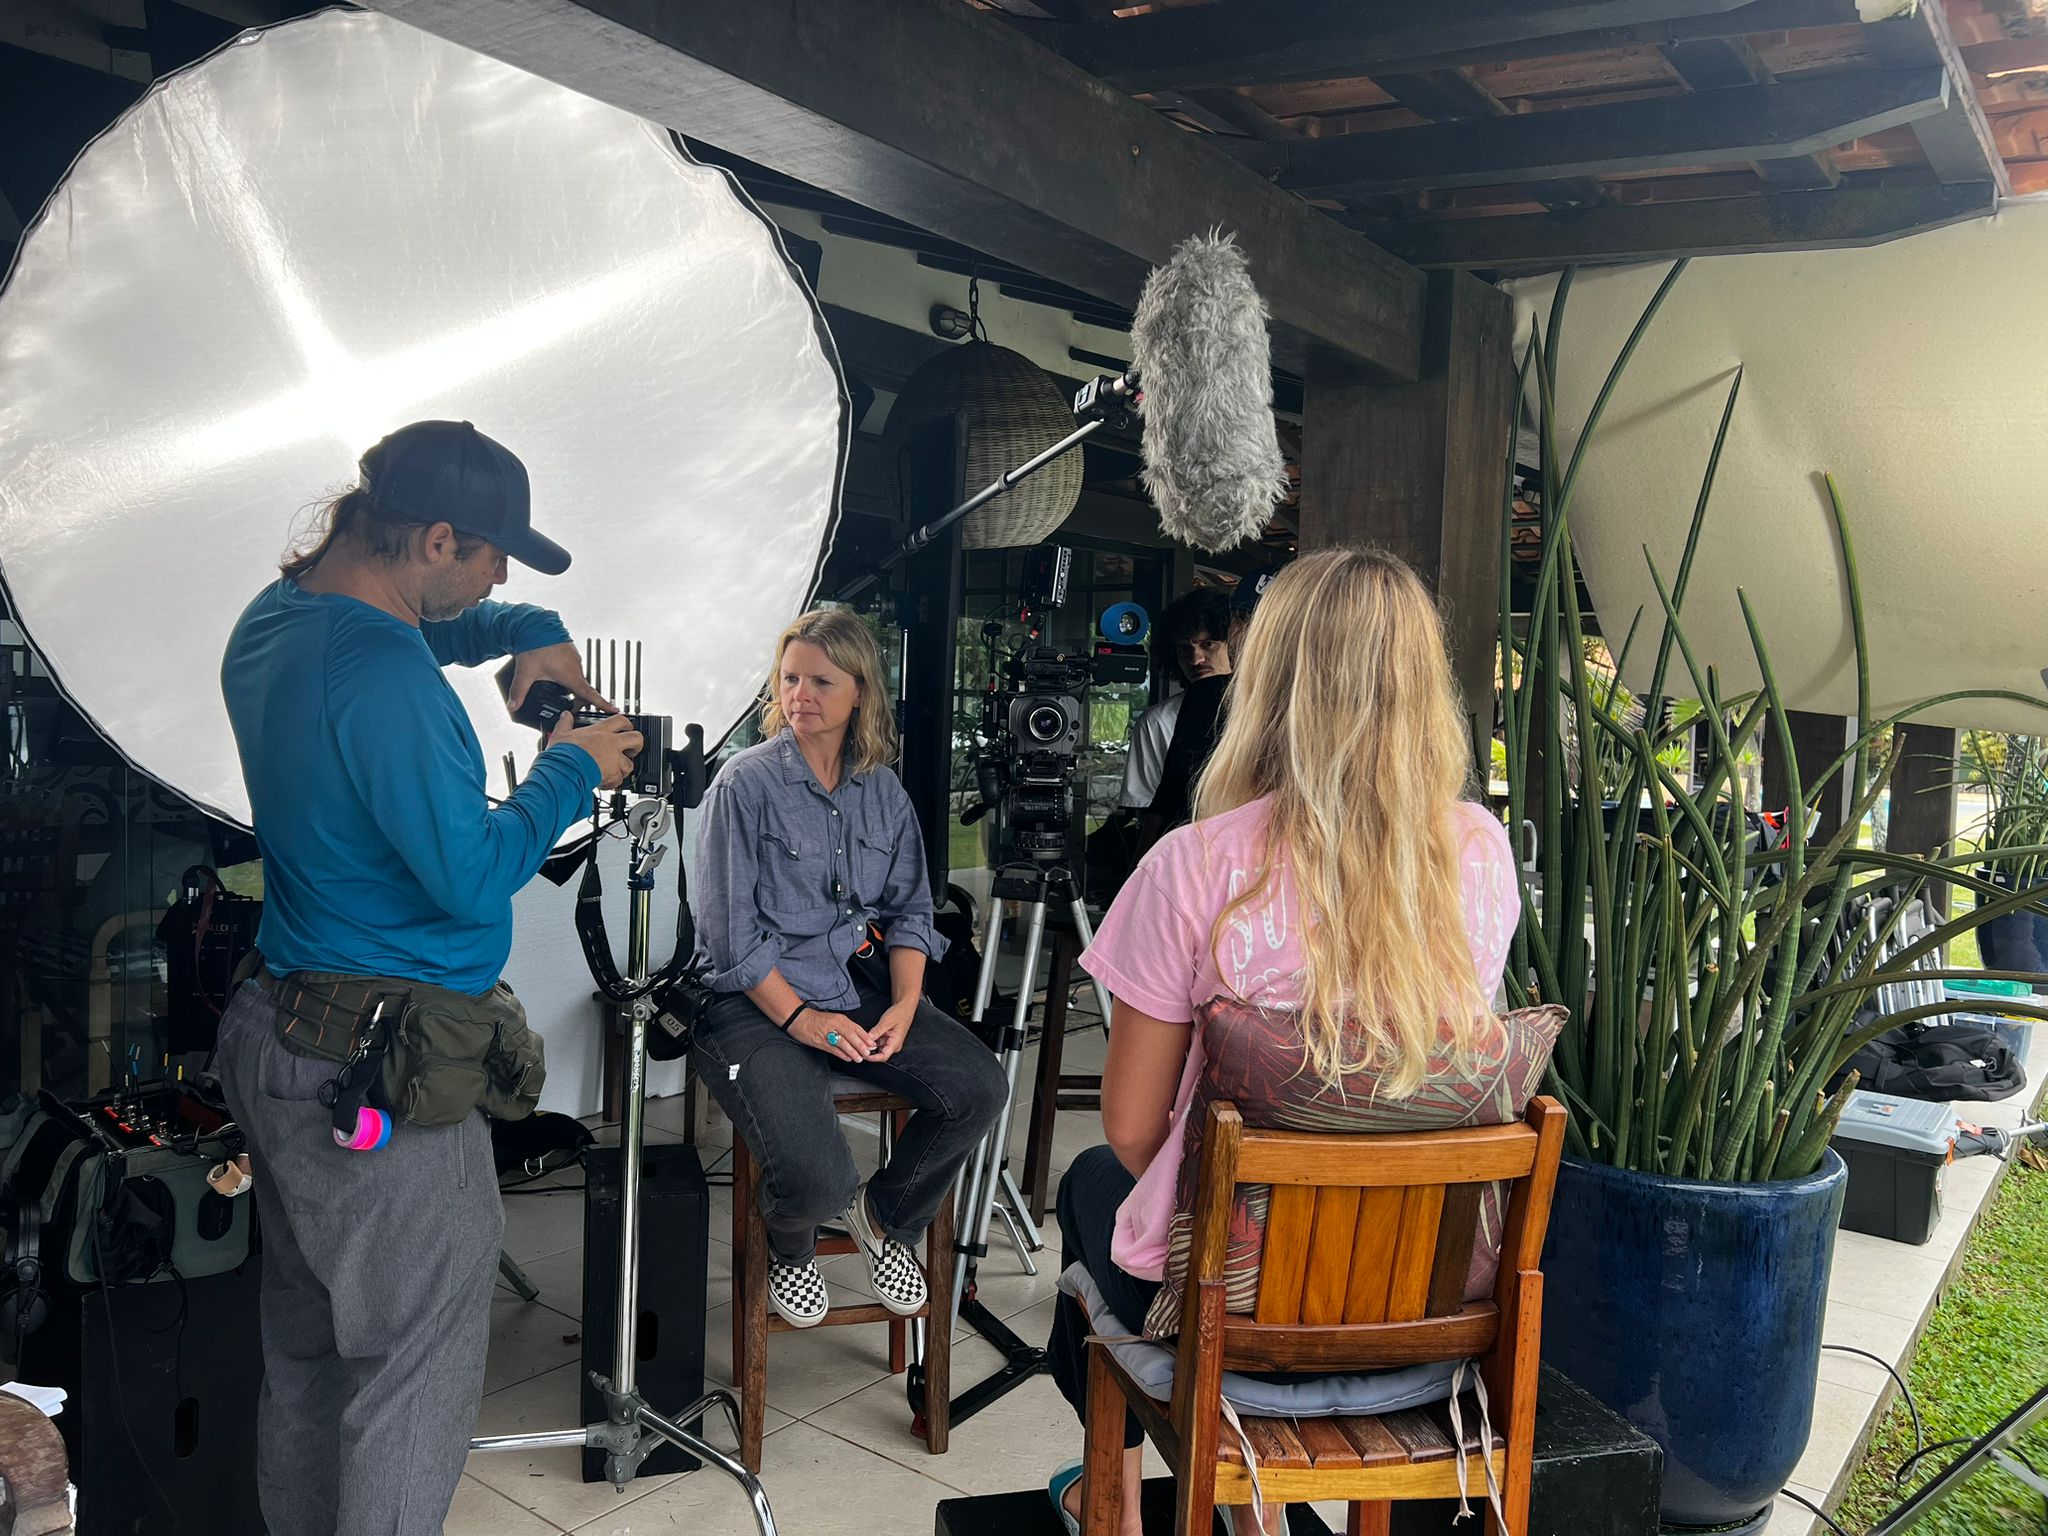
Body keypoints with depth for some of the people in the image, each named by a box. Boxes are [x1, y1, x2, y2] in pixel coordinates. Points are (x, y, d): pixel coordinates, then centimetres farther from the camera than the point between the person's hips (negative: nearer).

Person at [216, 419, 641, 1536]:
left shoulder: (273, 621, 7)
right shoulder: (383, 677, -23)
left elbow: (421, 624, 27)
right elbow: (474, 876, -21)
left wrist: (525, 633, 10)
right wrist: (572, 771, -7)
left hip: (281, 1035, 10)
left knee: (304, 1343, 22)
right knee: (419, 1359, 3)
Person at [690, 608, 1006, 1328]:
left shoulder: (883, 791, 10)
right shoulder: (745, 783, -6)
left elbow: (908, 911, 11)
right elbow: (729, 931, -9)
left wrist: (904, 1004, -7)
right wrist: (798, 1016, -17)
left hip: (863, 985, 5)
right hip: (759, 999, -5)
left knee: (978, 1087, -19)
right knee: (817, 1181, -25)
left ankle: (886, 1216, 12)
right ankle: (790, 1247, 17)